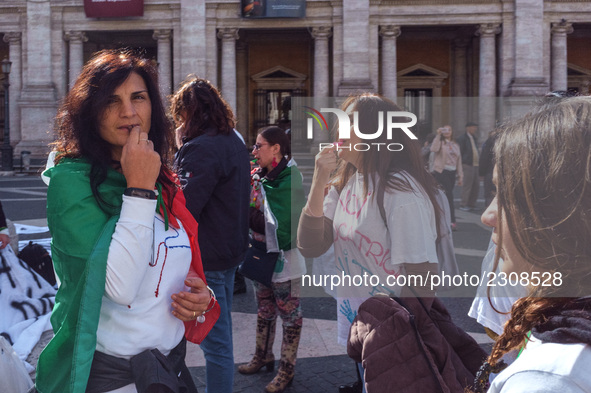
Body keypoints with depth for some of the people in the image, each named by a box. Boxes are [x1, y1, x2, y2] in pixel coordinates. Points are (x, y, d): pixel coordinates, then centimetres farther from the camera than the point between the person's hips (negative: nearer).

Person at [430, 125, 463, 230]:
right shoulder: (440, 142, 2)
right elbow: (433, 149, -22)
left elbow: (459, 161, 19)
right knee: (449, 195, -14)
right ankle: (452, 221, -14)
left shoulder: (455, 145, 19)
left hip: (452, 173, 6)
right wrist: (438, 134, -22)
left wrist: (460, 176, 14)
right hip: (441, 171, -6)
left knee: (447, 196, 6)